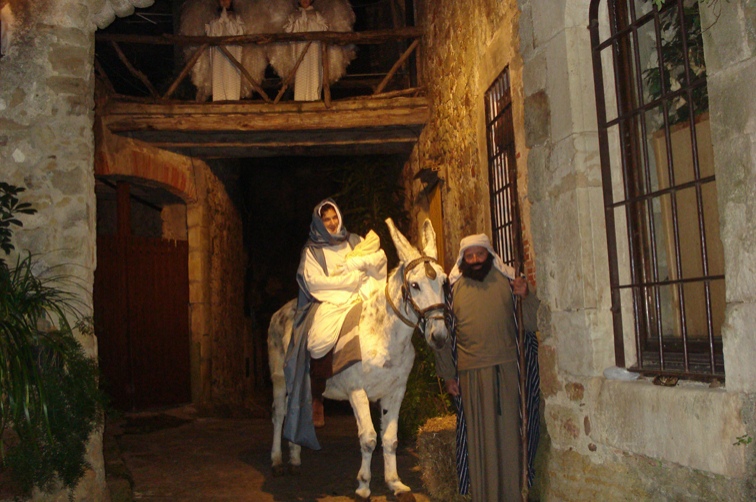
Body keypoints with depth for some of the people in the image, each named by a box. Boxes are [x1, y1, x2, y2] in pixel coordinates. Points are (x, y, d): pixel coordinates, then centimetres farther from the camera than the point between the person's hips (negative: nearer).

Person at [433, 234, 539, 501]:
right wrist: (448, 375, 7)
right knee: (480, 436, 6)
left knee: (508, 433, 6)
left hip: (507, 369, 0)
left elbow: (530, 324, 4)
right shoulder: (453, 288, 4)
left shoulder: (508, 280, 4)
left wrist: (527, 297, -13)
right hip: (472, 372, 0)